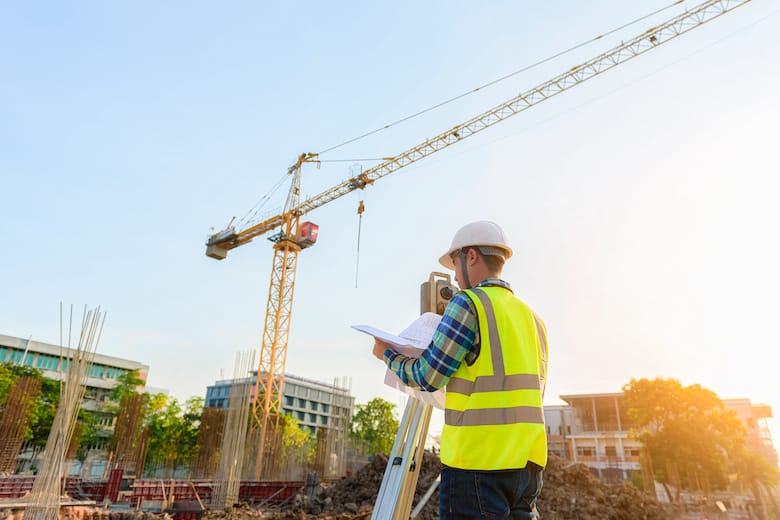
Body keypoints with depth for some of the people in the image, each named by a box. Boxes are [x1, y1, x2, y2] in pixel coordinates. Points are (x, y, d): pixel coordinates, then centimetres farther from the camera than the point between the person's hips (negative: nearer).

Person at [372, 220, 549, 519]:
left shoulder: (468, 303, -9)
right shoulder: (533, 317, 13)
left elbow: (427, 377, -8)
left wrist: (387, 355, 10)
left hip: (479, 461, -7)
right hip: (529, 462, 8)